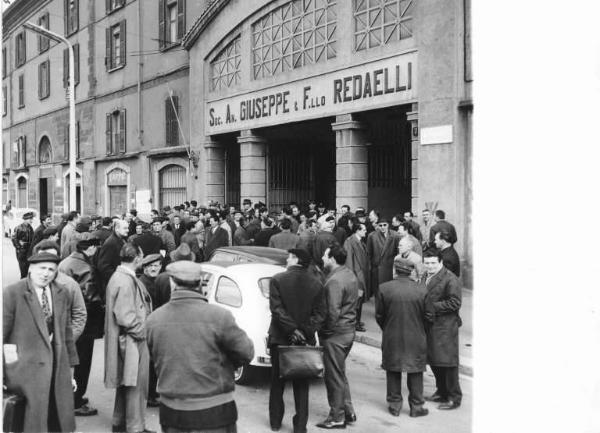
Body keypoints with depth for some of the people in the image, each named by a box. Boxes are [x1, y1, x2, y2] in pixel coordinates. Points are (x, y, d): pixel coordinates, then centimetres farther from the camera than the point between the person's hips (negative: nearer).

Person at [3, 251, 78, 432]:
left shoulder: (61, 294, 10)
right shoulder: (12, 293, -6)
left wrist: (70, 368, 15)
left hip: (57, 363, 4)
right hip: (24, 363, -4)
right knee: (37, 395, -24)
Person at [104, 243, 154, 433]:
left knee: (125, 382, 20)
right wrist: (143, 331, -13)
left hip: (124, 339, 10)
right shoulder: (127, 281, -22)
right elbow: (125, 317, -25)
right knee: (135, 384, 1)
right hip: (132, 340, -10)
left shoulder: (117, 277, 9)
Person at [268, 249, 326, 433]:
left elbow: (276, 308, -15)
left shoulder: (277, 280, -10)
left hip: (280, 338, -1)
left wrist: (292, 329, -12)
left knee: (277, 382, 15)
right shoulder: (316, 284, -1)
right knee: (301, 385, 10)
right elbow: (319, 313, -5)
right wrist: (306, 332, -9)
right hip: (305, 341, 2)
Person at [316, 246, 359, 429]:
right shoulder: (350, 275, 8)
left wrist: (324, 331, -13)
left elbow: (332, 312, -25)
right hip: (349, 330, 9)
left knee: (334, 377, 3)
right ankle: (348, 412, 28)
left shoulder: (334, 281, -22)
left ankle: (337, 417, 13)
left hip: (335, 334, -9)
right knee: (340, 374, 21)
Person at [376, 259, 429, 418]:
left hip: (391, 339, 0)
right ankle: (416, 406, 17)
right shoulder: (421, 290, -10)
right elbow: (425, 316, -2)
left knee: (393, 372, 13)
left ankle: (394, 405, 19)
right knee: (415, 372, 11)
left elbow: (379, 315, -2)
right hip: (416, 339, 0)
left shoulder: (384, 288, -10)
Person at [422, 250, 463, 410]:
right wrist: (423, 309, 1)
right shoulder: (425, 278, 14)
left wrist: (434, 307, -19)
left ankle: (454, 398, 7)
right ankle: (441, 392, 30)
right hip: (429, 325, 8)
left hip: (445, 327, -8)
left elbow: (455, 303, -17)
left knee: (447, 362, -3)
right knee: (434, 361, 15)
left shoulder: (450, 279, -13)